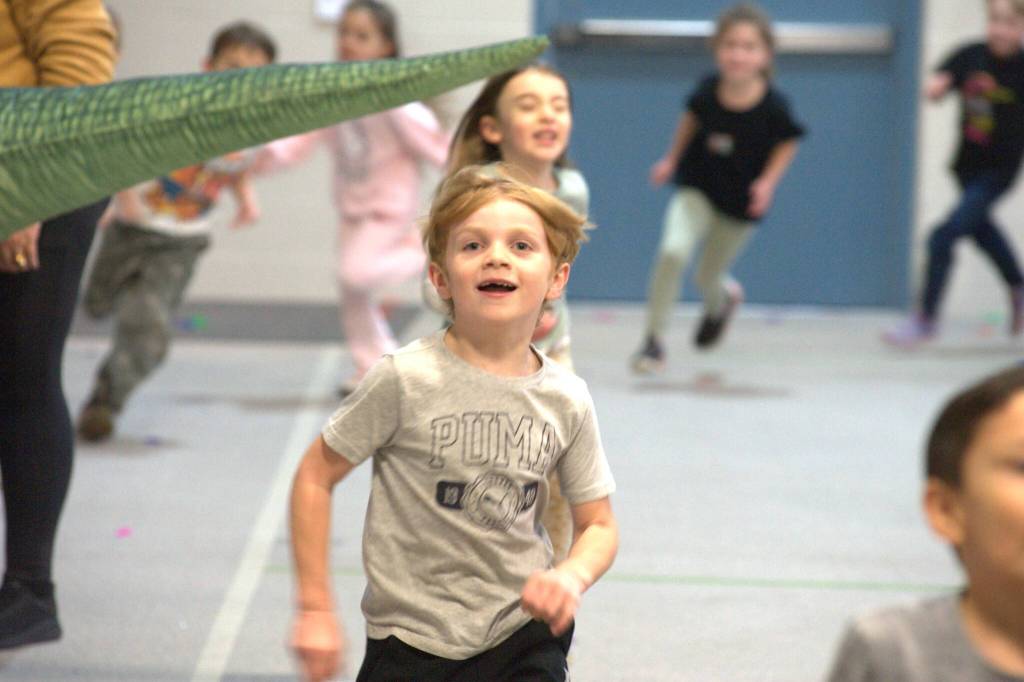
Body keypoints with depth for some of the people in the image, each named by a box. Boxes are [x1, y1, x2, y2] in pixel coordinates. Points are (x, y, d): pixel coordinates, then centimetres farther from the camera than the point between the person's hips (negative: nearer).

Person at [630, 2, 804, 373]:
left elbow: (786, 144, -4)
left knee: (708, 277, 14)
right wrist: (671, 158, 7)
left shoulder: (772, 106, -23)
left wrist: (768, 182, -15)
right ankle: (653, 339, -9)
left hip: (741, 203, 0)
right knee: (673, 250, -24)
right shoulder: (708, 91, -19)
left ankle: (721, 300, 55)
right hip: (697, 188, 0)